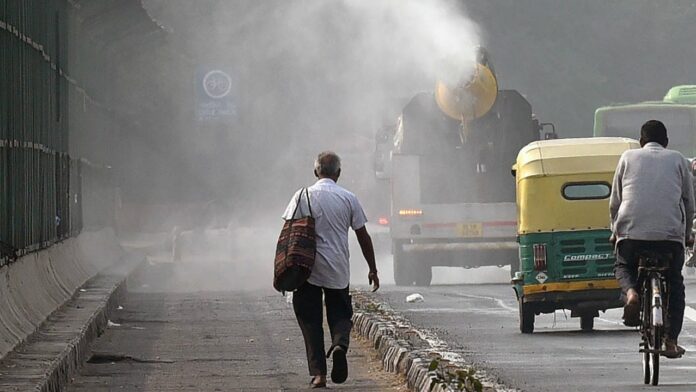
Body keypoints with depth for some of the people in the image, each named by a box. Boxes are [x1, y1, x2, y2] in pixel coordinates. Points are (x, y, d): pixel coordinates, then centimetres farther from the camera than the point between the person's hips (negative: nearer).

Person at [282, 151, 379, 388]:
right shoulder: (348, 199, 3)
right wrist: (373, 270, 15)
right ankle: (340, 343, -19)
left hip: (307, 270, -1)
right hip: (338, 271, 1)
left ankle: (318, 373, -3)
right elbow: (363, 237, 6)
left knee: (310, 321, 5)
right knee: (340, 315, 13)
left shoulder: (303, 196, 0)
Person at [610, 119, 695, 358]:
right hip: (671, 232, 0)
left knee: (623, 267, 27)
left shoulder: (628, 158, 15)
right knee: (674, 283, 17)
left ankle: (630, 292, -7)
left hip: (632, 230, 0)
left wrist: (616, 231, 30)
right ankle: (671, 340, 5)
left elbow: (615, 202, 15)